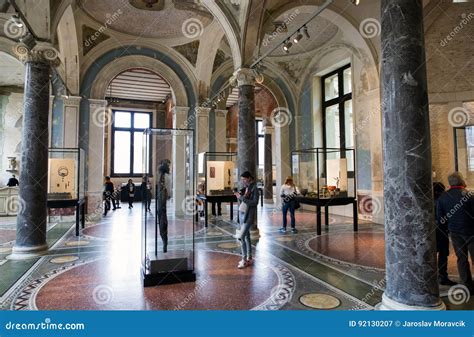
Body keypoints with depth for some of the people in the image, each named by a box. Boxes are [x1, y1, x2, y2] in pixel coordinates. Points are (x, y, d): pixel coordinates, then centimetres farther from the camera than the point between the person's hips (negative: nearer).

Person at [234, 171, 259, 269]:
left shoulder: (254, 188, -11)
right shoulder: (245, 188, 10)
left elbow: (254, 203, -19)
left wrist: (242, 197, -21)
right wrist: (239, 196, -4)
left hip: (248, 215, -8)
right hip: (241, 213, 8)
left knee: (241, 237, -11)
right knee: (246, 236, 13)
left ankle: (244, 260, -2)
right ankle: (249, 258, 22)